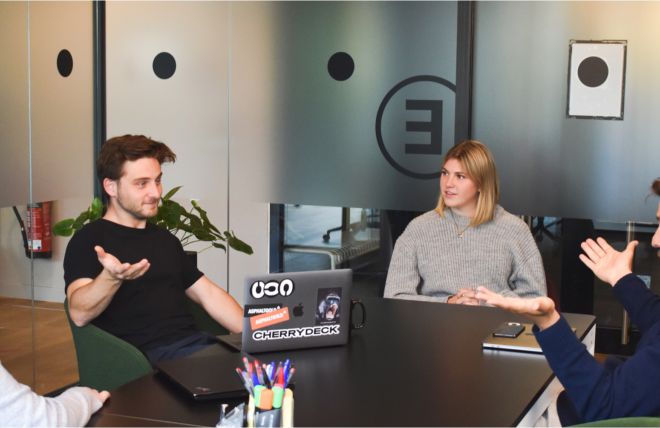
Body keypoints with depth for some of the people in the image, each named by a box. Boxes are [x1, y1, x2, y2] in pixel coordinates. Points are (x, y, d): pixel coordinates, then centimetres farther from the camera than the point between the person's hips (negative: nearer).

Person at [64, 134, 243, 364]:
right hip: (147, 357, -7)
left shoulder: (165, 239, 23)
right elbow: (79, 314, -14)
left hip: (196, 344, 7)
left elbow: (209, 293, 21)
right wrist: (110, 278, -35)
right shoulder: (88, 240, 0)